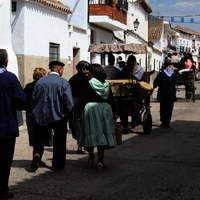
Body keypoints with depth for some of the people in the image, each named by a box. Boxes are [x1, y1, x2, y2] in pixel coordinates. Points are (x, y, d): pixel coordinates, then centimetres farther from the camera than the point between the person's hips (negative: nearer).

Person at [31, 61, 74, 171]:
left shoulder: (40, 81, -2)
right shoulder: (64, 83, -11)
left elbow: (33, 99, 3)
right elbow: (69, 103, -15)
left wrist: (35, 113, 16)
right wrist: (66, 113, 4)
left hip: (41, 117, 2)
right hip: (58, 117, -2)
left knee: (40, 139, 16)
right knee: (59, 141, 12)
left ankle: (37, 154, -10)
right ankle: (57, 165, 16)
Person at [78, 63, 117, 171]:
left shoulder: (89, 84, -7)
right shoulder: (106, 84, 7)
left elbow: (83, 99, -8)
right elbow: (111, 100, 11)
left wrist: (79, 110, 2)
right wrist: (113, 112, 19)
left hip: (91, 109, -3)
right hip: (105, 109, 4)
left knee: (91, 133, 8)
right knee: (103, 133, 3)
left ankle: (91, 158, 16)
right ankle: (100, 160, -2)